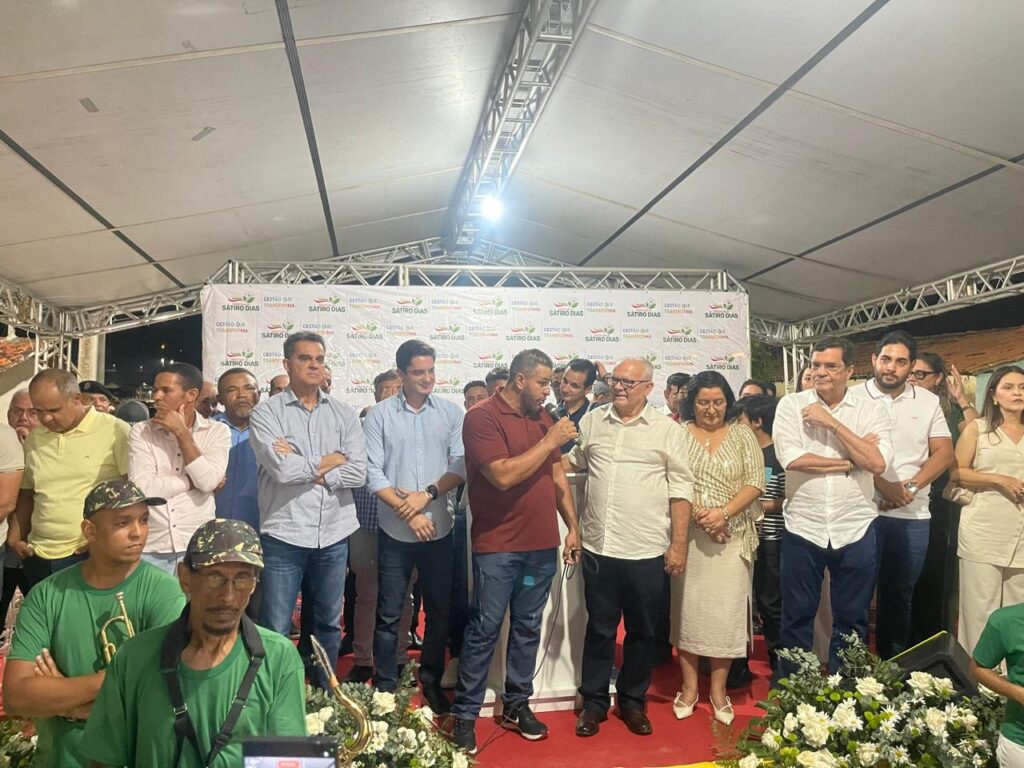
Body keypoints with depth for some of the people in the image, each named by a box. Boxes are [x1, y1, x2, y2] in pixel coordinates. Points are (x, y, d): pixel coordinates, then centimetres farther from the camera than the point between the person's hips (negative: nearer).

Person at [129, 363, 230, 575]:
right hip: (149, 548, 1)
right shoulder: (141, 431, 1)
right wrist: (194, 481, -9)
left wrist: (182, 433, -12)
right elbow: (142, 488, -11)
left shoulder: (217, 431, -1)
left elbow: (208, 482, -15)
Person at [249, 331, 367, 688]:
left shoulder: (344, 414, 6)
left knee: (329, 623, 17)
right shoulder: (266, 413, -3)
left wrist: (303, 467, -11)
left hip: (334, 536, 4)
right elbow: (282, 470, -17)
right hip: (284, 535, -3)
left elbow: (358, 473, -5)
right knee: (276, 630, 4)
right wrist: (329, 461, -5)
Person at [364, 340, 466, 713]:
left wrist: (428, 494, -16)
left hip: (439, 529, 2)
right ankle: (385, 687, 24)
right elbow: (373, 473, -8)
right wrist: (408, 512, -14)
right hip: (395, 531, -2)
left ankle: (431, 681, 32)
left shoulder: (451, 412, 2)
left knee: (440, 611, 13)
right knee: (389, 615, 8)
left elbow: (460, 465, -3)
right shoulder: (379, 415, -3)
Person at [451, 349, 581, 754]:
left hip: (543, 544, 6)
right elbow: (503, 476, -22)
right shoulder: (482, 417, -11)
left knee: (527, 628, 15)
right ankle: (465, 715, 16)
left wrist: (573, 526, 11)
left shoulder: (542, 418, 10)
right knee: (484, 631, 3)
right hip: (497, 546, -6)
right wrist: (550, 441, -17)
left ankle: (516, 705, 29)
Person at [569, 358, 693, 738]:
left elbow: (681, 490, -2)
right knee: (599, 629, 12)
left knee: (643, 632, 13)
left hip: (647, 552, -1)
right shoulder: (591, 422, 6)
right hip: (599, 548, 2)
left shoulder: (666, 429, -1)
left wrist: (679, 543, -4)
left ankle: (633, 702, 31)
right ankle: (594, 702, 28)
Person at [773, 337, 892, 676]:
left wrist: (832, 422, -14)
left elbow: (877, 463, -13)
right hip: (802, 529, -1)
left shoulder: (872, 410, 1)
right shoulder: (791, 404, -2)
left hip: (855, 530, 1)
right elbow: (791, 458, -15)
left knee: (851, 619, 14)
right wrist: (851, 460, -11)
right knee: (797, 617, 12)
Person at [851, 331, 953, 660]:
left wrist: (911, 486, -11)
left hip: (912, 515, 3)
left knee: (899, 594, 14)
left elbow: (944, 453, 3)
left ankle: (892, 666, 27)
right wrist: (883, 486, -15)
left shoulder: (928, 402, 8)